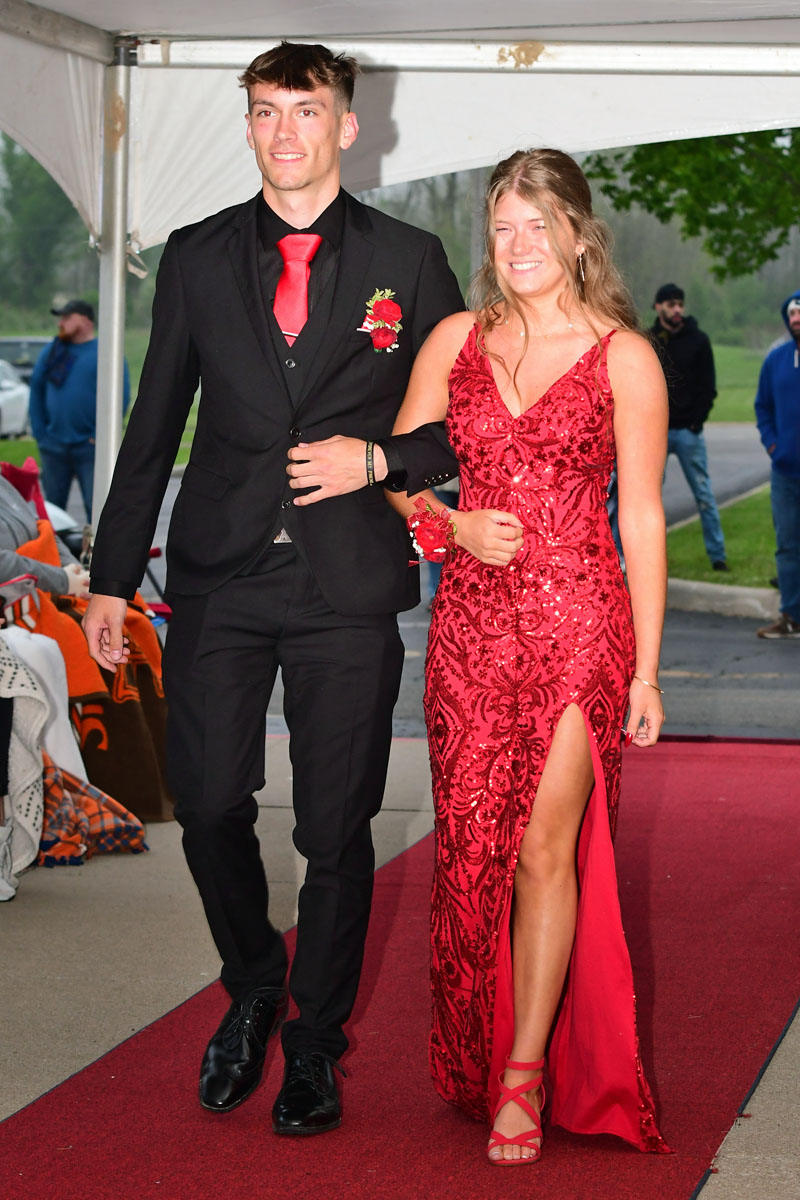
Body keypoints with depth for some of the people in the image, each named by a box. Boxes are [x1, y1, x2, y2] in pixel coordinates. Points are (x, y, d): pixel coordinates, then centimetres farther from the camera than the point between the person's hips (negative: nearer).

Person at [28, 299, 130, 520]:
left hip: (89, 449, -4)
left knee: (96, 508, -3)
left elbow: (121, 398, -6)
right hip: (54, 448, 4)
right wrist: (39, 432, 6)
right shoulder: (52, 351, 12)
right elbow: (36, 390, 15)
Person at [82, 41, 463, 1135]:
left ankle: (316, 1042, 20)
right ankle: (252, 994, 28)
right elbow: (154, 425, 12)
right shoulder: (196, 258, 10)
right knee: (209, 808, 1)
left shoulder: (408, 261, 4)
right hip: (219, 573, 2)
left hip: (351, 586, -2)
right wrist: (113, 576, 10)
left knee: (336, 829, 2)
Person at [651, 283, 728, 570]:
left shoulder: (698, 340, 3)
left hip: (688, 431, -2)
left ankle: (717, 554, 4)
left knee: (703, 494, 0)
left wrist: (696, 422, -6)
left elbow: (708, 387, 3)